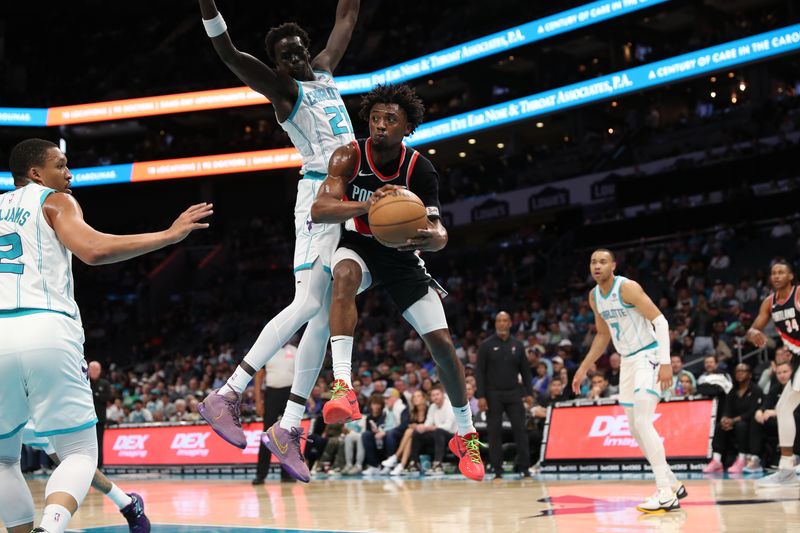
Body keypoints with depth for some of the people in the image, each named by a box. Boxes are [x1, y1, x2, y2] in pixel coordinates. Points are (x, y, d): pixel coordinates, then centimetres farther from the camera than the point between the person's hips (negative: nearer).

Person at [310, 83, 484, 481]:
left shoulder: (420, 170, -15)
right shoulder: (350, 157, -19)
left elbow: (438, 231, -14)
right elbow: (319, 210, -32)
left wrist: (433, 237, -41)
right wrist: (366, 205, -51)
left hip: (401, 254, 2)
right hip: (358, 246, -1)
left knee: (441, 341, -5)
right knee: (345, 275, -39)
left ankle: (466, 435, 15)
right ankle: (342, 386, -47)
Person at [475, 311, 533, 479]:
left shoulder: (517, 345, 8)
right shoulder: (486, 345, 0)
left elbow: (525, 371, 11)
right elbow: (479, 372, -2)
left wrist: (529, 393, 3)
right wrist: (481, 396, -10)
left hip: (514, 393, 2)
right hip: (493, 394, -2)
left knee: (520, 429, -4)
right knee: (494, 432, 0)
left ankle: (524, 468, 0)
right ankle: (497, 470, 6)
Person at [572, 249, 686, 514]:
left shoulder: (627, 287, -16)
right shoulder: (594, 296, 8)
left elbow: (660, 320, -19)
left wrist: (665, 362, -27)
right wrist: (583, 369, 19)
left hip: (648, 356, -9)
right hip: (627, 361, 9)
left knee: (642, 422, -20)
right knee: (636, 429, 10)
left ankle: (665, 492, -20)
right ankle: (673, 485, 22)